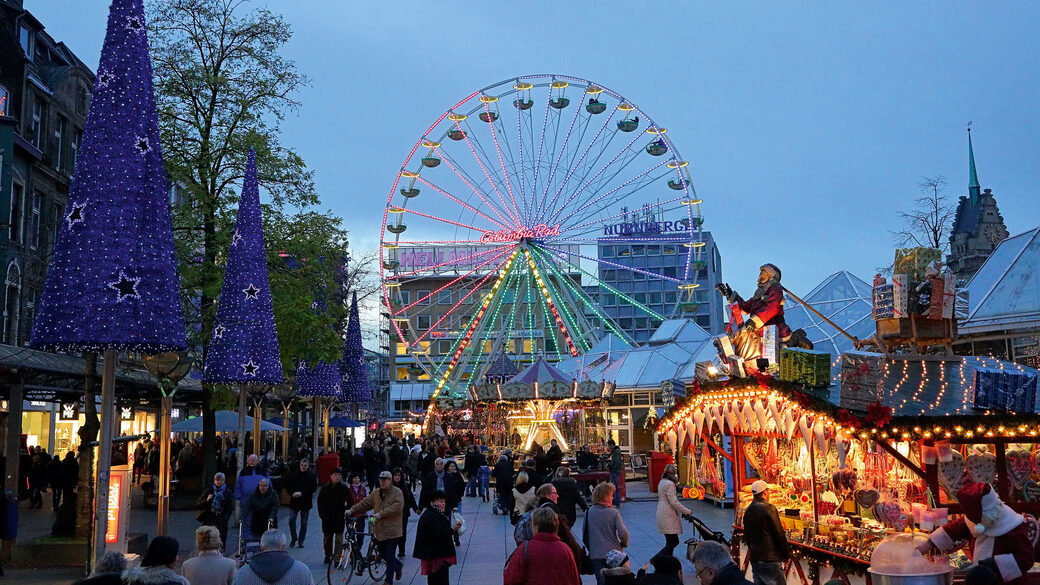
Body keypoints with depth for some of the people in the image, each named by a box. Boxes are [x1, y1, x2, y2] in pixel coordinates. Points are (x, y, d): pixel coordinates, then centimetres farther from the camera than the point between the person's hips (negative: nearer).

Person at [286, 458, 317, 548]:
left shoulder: (312, 476, -3)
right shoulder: (294, 475, 4)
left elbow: (314, 488, -8)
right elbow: (289, 486, 10)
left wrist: (301, 493, -17)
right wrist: (292, 493, -10)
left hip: (306, 502, -2)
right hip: (294, 501, 2)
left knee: (304, 522, 5)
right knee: (291, 520, -7)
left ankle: (301, 540, 16)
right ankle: (293, 538, 9)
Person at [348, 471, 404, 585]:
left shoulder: (397, 493, -7)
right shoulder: (376, 493, 11)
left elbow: (397, 507, -21)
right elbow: (365, 503, 8)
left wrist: (381, 514, -27)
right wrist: (352, 511, -6)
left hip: (392, 530, -6)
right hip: (379, 529, 6)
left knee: (389, 556, -3)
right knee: (382, 554, 16)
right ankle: (399, 566, 41)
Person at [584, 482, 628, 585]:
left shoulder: (589, 512, -1)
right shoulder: (613, 512, -9)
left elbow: (584, 535, 4)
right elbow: (623, 533, -14)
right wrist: (624, 544, 6)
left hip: (595, 554, 2)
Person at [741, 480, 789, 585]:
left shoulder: (748, 511, 12)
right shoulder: (768, 508, -12)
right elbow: (779, 533, -12)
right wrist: (786, 554, -4)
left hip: (754, 558, 8)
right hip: (770, 558, -8)